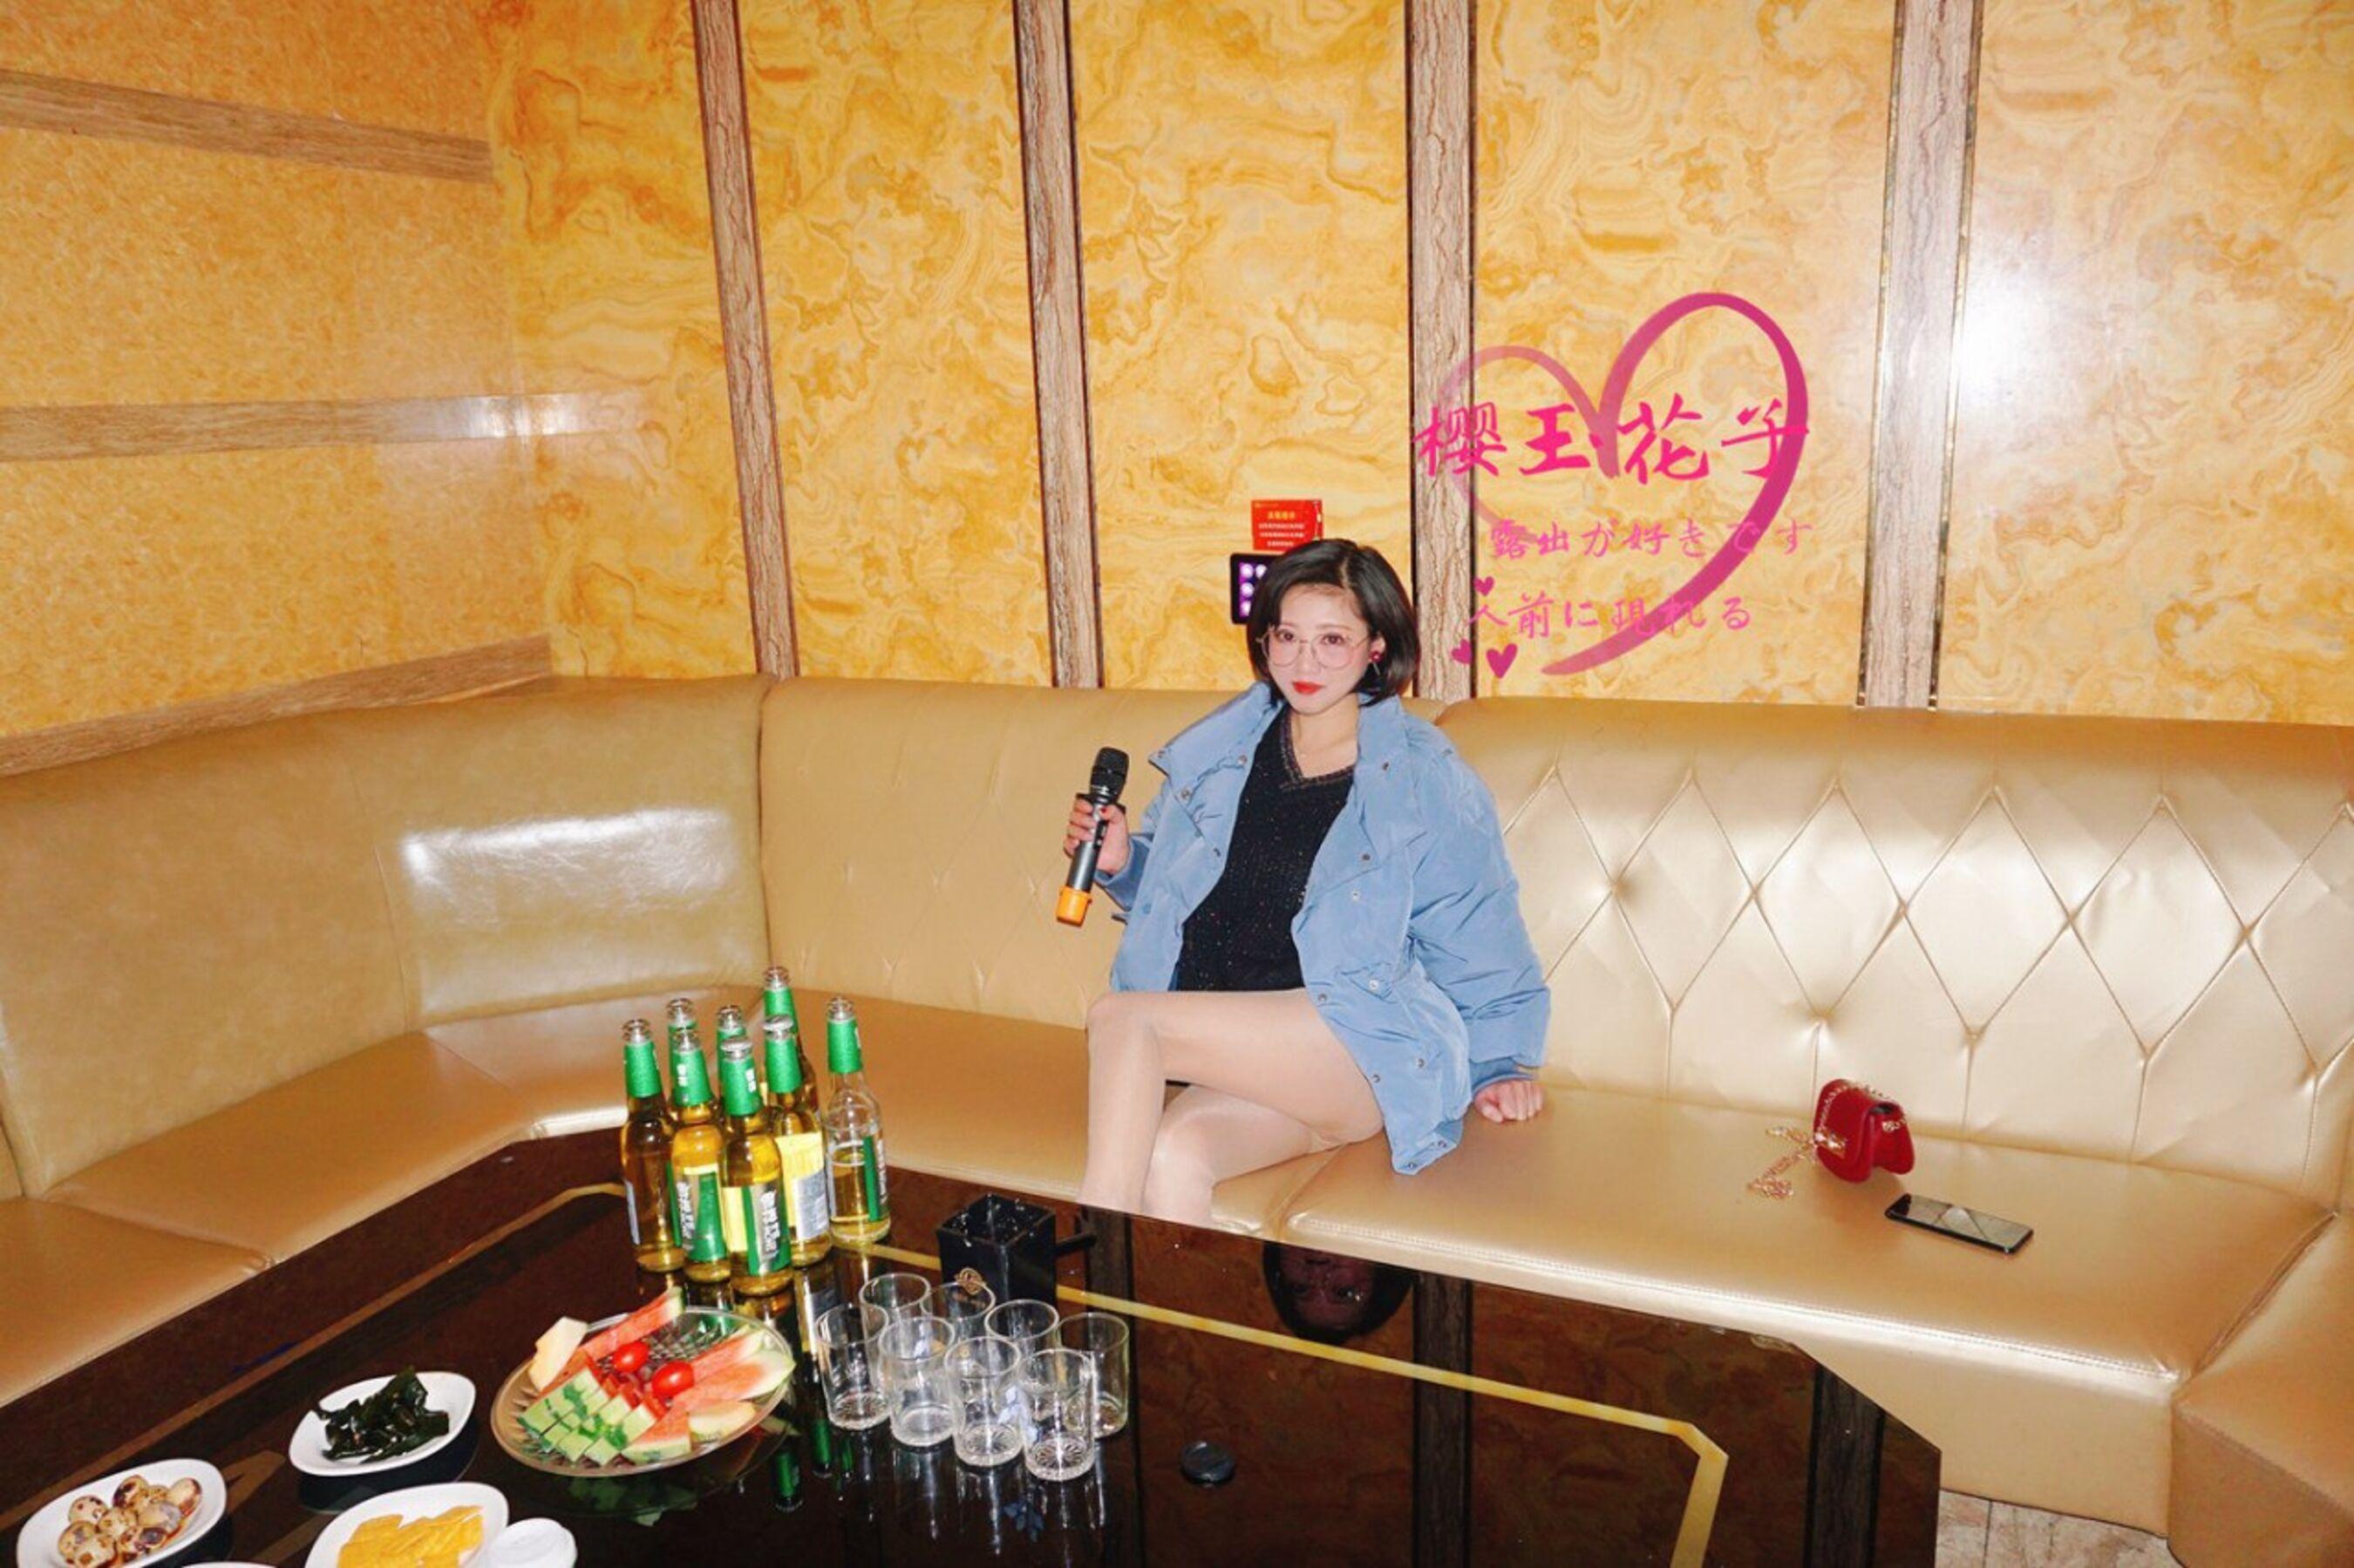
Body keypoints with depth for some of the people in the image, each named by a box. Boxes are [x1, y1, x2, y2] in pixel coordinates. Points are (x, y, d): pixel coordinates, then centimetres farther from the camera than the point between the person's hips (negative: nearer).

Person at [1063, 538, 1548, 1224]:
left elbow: (1479, 945, 8)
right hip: (1217, 1044, 4)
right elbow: (1171, 890, 24)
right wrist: (1120, 862, 4)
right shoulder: (1216, 753, 13)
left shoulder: (1427, 781, 2)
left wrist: (1502, 1064, 6)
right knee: (1170, 1157, -31)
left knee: (1122, 1017, -26)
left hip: (1367, 1049, -4)